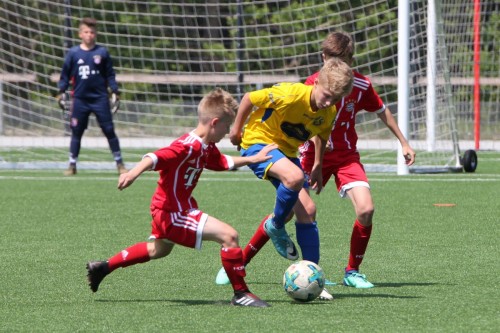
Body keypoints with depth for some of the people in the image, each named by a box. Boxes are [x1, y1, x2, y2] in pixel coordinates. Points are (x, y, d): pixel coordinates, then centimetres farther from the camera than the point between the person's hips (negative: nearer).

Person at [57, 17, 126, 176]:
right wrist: (61, 92, -1)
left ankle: (119, 163, 8)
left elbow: (110, 75, 4)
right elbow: (65, 75, 5)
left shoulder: (102, 52, 0)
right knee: (76, 132, 5)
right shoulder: (73, 53, 1)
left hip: (100, 98, -1)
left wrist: (115, 93, -1)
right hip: (80, 99, 1)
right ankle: (72, 165, 12)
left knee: (109, 130, 1)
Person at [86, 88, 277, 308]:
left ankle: (102, 268, 46)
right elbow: (156, 158, -38)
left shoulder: (207, 147, 7)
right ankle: (241, 294, -12)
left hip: (164, 211, 12)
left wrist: (253, 159, 28)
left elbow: (223, 162, 28)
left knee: (159, 250, 37)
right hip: (172, 213, -12)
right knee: (228, 235, -20)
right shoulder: (188, 147, -25)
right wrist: (134, 172, -54)